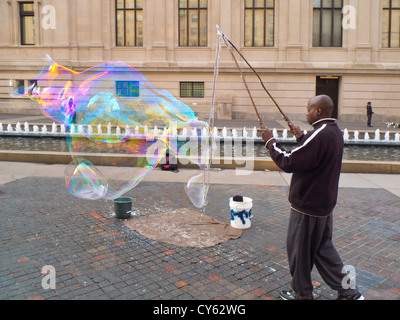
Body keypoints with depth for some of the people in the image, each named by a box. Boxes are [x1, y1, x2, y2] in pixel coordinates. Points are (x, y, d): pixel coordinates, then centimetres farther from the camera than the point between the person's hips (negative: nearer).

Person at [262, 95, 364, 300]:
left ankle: (302, 294, 26)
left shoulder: (319, 135, -25)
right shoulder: (335, 132, 7)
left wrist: (270, 142, -12)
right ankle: (349, 292, 27)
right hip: (325, 202, 10)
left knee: (299, 249, 9)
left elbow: (288, 162, -24)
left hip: (307, 204, -10)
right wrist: (301, 137, 16)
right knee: (322, 248, 21)